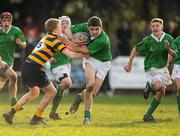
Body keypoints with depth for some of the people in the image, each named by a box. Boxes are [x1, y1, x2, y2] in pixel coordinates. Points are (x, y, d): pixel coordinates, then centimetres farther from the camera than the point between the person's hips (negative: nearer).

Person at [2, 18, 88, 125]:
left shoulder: (46, 38, 18)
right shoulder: (55, 40, -8)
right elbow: (71, 55, -14)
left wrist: (49, 58, 17)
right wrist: (85, 55, -3)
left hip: (27, 65, 9)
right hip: (35, 68, -9)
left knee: (34, 93, 26)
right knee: (51, 92, 6)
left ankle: (11, 112, 19)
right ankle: (36, 118, 9)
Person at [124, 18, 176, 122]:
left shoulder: (168, 39, -8)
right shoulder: (147, 40, -16)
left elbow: (174, 55, -5)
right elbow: (135, 49, -2)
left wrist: (168, 49, -26)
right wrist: (129, 63, -1)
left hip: (163, 68, 4)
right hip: (151, 68, -4)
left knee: (161, 93, 4)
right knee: (159, 87, -28)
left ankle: (148, 115, 15)